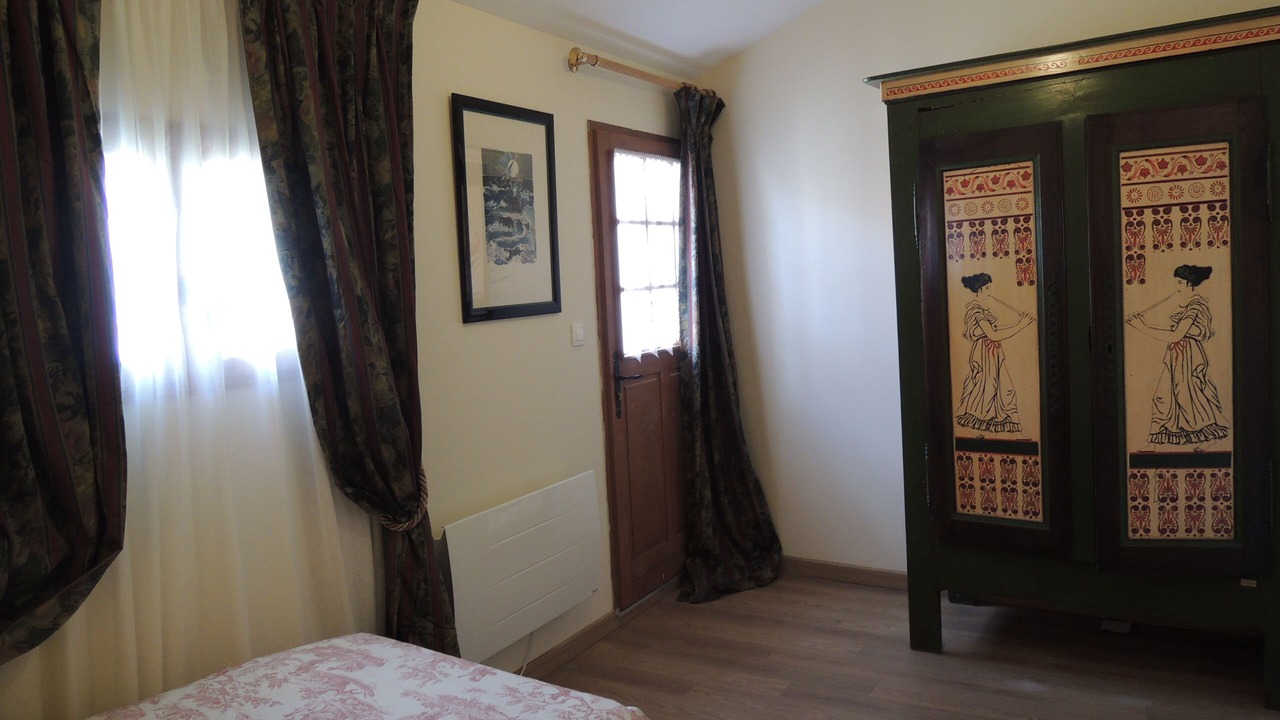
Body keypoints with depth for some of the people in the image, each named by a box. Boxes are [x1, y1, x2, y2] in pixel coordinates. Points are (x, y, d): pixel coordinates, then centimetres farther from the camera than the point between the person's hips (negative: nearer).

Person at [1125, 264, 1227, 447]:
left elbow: (1176, 336, -25)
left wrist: (1144, 329, -24)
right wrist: (1142, 324, -2)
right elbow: (1171, 333, 7)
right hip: (1176, 358, 8)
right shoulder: (1184, 304, 12)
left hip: (1189, 358, -8)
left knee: (1189, 399, 1)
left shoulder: (1196, 305, -16)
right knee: (1165, 399, 8)